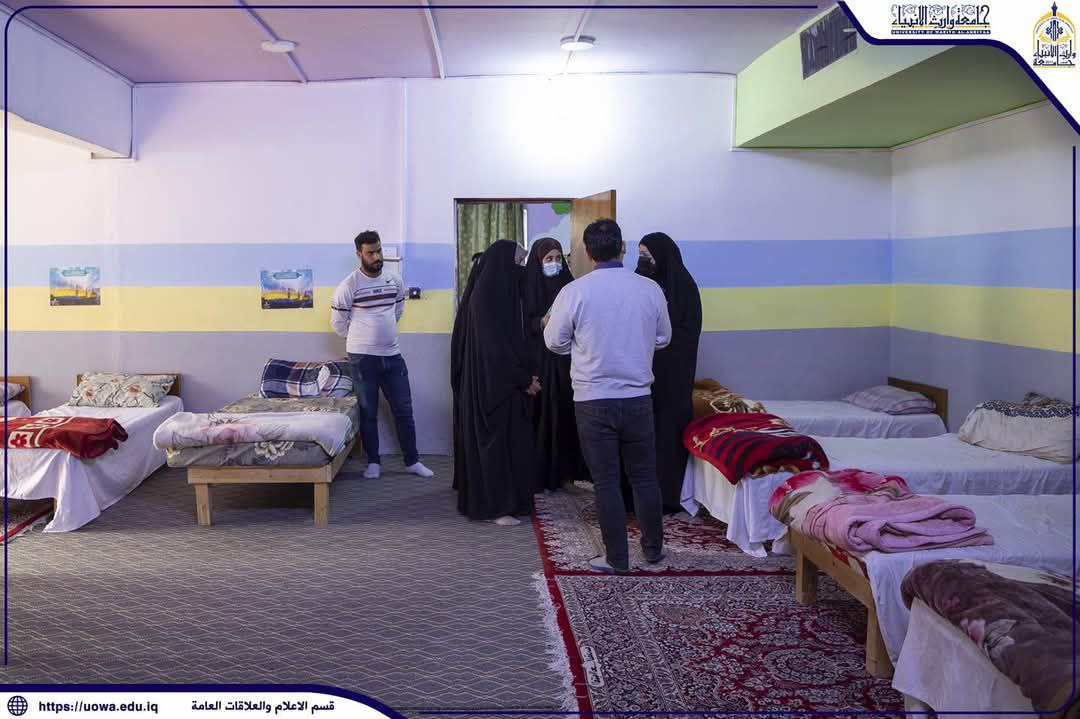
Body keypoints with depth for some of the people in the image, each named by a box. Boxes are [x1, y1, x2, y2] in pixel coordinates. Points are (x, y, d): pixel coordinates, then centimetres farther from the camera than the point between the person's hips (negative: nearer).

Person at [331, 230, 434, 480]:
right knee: (368, 412, 6)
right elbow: (338, 321, -3)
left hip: (393, 355, 4)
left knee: (404, 410, 7)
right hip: (363, 359, -4)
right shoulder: (349, 286, -11)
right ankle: (373, 462, 19)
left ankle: (412, 461, 17)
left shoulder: (394, 281, 4)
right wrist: (360, 339, 8)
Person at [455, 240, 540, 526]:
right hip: (492, 383, -9)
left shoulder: (498, 291, 12)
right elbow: (494, 344, -20)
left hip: (502, 382, 9)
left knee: (507, 440, 13)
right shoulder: (486, 294, -17)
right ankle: (493, 507, 5)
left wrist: (525, 375, 7)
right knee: (495, 441, -3)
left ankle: (503, 500, 21)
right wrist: (523, 378, -16)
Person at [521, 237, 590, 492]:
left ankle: (569, 469, 12)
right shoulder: (527, 286, -1)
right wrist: (543, 322, -19)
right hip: (538, 362, -3)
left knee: (566, 413, 2)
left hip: (565, 362, 3)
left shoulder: (568, 284, 10)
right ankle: (538, 474, 6)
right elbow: (522, 325, -4)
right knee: (541, 416, -2)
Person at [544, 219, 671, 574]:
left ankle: (617, 558, 14)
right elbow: (663, 338, 9)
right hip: (638, 398, 2)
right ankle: (653, 548, 28)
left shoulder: (574, 292, -11)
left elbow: (555, 342, 1)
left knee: (606, 481, 6)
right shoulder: (650, 289, -4)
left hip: (593, 401, -2)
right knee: (644, 477, 15)